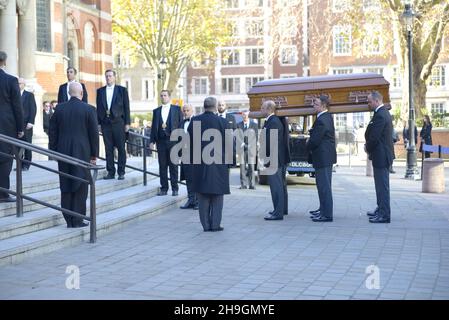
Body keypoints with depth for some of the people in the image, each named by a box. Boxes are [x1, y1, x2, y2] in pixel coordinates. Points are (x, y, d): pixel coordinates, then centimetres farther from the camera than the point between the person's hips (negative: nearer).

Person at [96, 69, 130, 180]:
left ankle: (121, 172, 5)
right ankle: (111, 172, 9)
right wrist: (98, 123, 5)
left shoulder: (122, 90, 4)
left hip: (118, 122, -2)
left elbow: (126, 107, 1)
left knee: (121, 148, 0)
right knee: (108, 148, 4)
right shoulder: (100, 91, 12)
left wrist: (127, 123, -4)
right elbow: (98, 107, 12)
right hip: (105, 122, 3)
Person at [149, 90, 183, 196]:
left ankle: (175, 188, 6)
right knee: (162, 166, 4)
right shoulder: (156, 111, 13)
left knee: (173, 165, 0)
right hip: (161, 140, 3)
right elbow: (153, 126, 13)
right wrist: (152, 141, 5)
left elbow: (181, 124, 2)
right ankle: (164, 188, 9)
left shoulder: (177, 109, 5)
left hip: (172, 140, -3)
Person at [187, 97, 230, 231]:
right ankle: (215, 224, 7)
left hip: (199, 163, 2)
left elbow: (189, 141, 4)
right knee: (217, 195, 8)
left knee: (203, 196, 10)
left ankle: (206, 224, 11)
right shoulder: (222, 122, -8)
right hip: (218, 164, -2)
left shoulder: (194, 121, -1)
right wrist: (229, 161, 6)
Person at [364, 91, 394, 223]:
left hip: (381, 156, -11)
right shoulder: (384, 113, 14)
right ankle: (381, 210, 29)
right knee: (381, 185, 18)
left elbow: (374, 137, -22)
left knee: (382, 185, -5)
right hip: (383, 155, 11)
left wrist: (368, 148, -5)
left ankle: (384, 215, -1)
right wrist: (369, 146, 5)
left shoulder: (380, 115, -20)